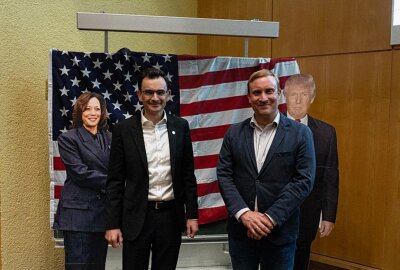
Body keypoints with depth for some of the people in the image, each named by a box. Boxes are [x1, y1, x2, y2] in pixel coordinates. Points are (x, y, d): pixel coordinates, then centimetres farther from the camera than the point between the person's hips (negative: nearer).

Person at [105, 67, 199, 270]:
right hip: (137, 216, -2)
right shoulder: (124, 129, -4)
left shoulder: (180, 126, 2)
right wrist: (112, 223, -5)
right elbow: (115, 181, -3)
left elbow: (188, 175, 6)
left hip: (171, 215, 2)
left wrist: (192, 214, 3)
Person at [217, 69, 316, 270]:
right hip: (240, 229, 2)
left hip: (280, 232, -2)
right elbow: (224, 175, -1)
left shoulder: (300, 133, -3)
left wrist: (271, 218, -15)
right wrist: (244, 213, -14)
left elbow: (304, 180, -9)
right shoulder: (234, 133, 4)